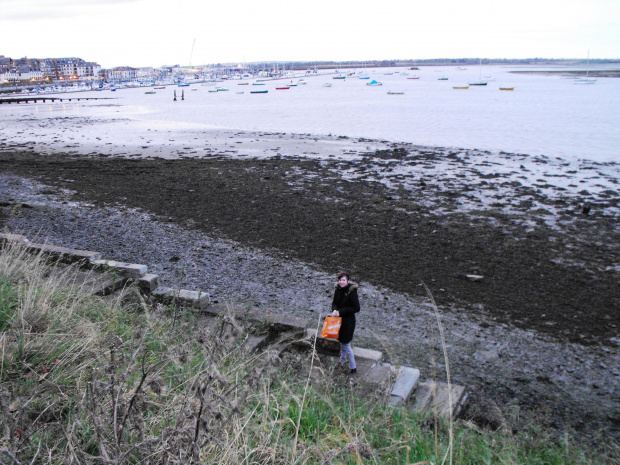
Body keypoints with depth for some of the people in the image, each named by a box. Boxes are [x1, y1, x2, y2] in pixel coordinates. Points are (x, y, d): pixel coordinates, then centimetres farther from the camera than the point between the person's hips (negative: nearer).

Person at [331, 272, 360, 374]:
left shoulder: (351, 292, -20)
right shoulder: (338, 290, 0)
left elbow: (356, 308, -19)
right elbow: (334, 302, 11)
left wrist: (341, 311, -20)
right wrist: (334, 310, -12)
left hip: (348, 321, -6)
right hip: (339, 319, 6)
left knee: (345, 344, 0)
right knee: (341, 342, 20)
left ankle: (353, 367, 15)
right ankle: (342, 361, 39)